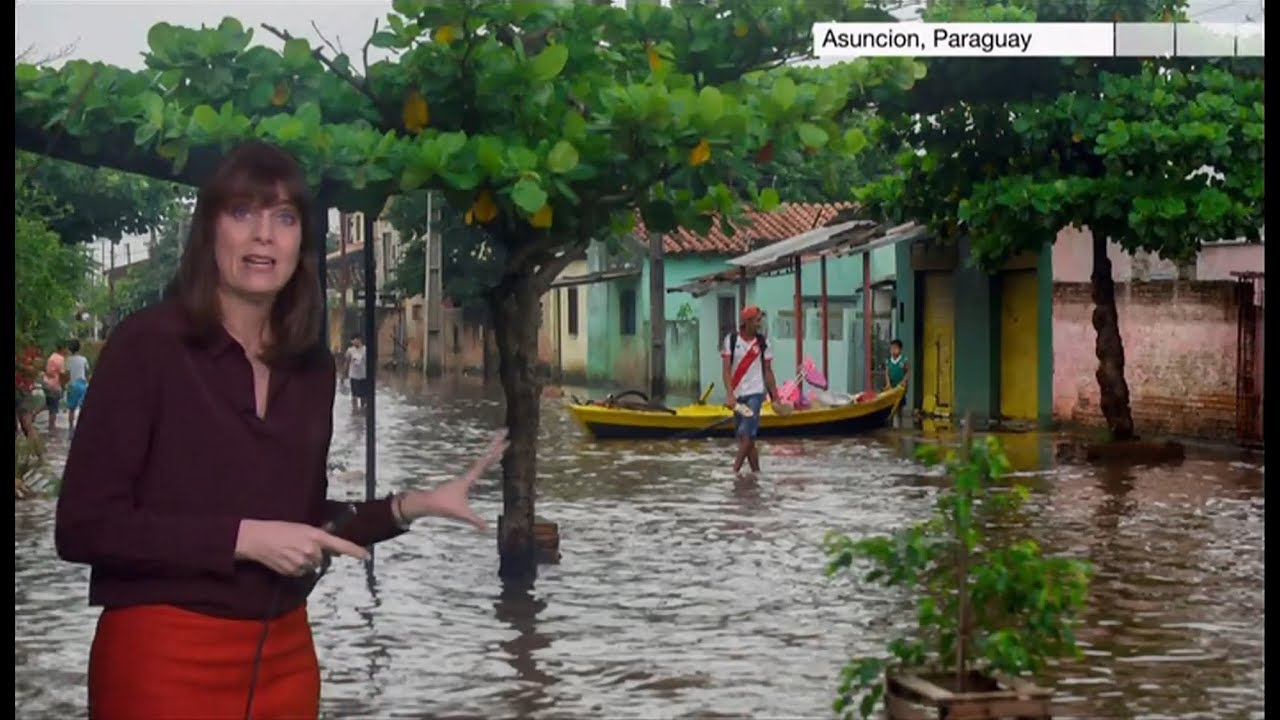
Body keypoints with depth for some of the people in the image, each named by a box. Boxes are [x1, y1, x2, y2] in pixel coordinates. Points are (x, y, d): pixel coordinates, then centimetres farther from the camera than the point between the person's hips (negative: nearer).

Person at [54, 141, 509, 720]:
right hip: (164, 659, -5)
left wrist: (413, 506, 4)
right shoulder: (146, 345, -10)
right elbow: (83, 526, -14)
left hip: (285, 655, 6)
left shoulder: (312, 368, 7)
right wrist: (242, 537, -19)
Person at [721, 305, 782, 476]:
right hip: (738, 396, 2)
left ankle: (735, 470, -15)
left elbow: (768, 372, 7)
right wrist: (730, 395, -18)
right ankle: (756, 472, 16)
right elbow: (727, 370, -6)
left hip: (755, 393, -2)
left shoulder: (762, 343, 1)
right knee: (746, 437, 6)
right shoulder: (731, 340, -1)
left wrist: (775, 398, 4)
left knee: (746, 434, -14)